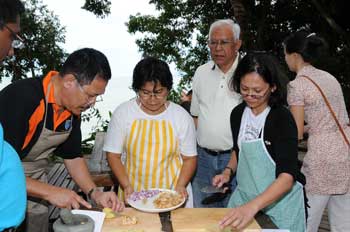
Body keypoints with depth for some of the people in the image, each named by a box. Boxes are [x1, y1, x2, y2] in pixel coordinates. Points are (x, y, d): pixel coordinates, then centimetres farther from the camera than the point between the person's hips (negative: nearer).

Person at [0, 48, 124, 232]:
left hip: (35, 187, 6)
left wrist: (95, 194, -7)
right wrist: (50, 192, -29)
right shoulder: (20, 98, -29)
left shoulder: (73, 109, -6)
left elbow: (72, 156, 4)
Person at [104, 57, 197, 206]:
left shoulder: (182, 116, -1)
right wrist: (126, 186, -9)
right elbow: (113, 155, 1)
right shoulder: (122, 113, -2)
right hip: (134, 193, 1)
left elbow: (189, 158, 5)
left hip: (171, 193, 0)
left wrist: (181, 185, -9)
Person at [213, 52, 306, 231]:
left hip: (280, 200, -5)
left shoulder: (282, 118, -19)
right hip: (244, 195, 5)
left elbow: (287, 177, -26)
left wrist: (252, 206, -38)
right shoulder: (238, 114, -2)